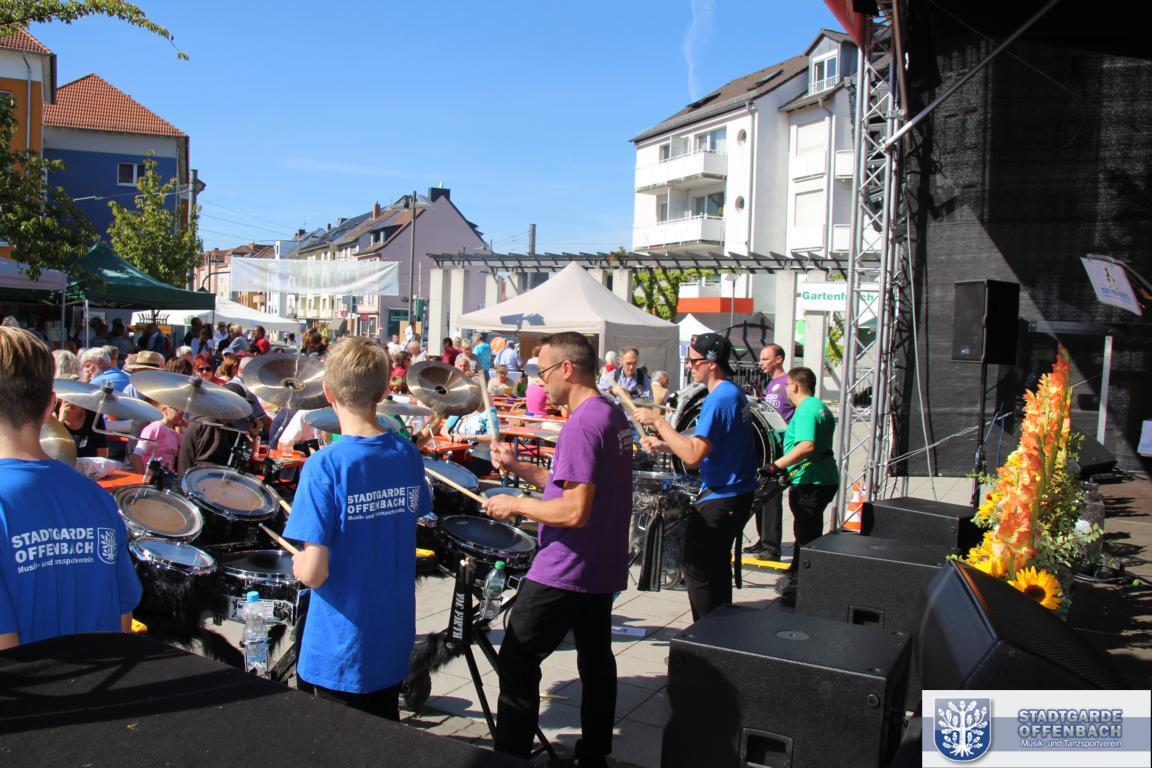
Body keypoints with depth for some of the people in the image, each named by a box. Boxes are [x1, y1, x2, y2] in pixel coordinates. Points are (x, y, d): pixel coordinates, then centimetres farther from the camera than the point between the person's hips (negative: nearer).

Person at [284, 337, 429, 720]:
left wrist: (297, 562, 0)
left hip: (340, 651, -5)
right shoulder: (408, 455, -4)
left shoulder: (324, 466, -20)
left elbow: (313, 574, -21)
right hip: (394, 639, 5)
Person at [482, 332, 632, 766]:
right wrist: (518, 468, 10)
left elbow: (575, 511, -27)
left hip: (564, 572, -10)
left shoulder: (582, 425, -22)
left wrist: (515, 505, -14)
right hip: (603, 568, 10)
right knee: (596, 661, 17)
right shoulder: (614, 416, 8)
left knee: (517, 661, 0)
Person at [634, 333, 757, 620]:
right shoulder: (734, 393, 11)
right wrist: (664, 445, 9)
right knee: (717, 564, 20)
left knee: (697, 567, -3)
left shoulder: (718, 399, -21)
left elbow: (693, 455, -28)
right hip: (737, 492, 11)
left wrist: (657, 421, -22)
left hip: (721, 498, -11)